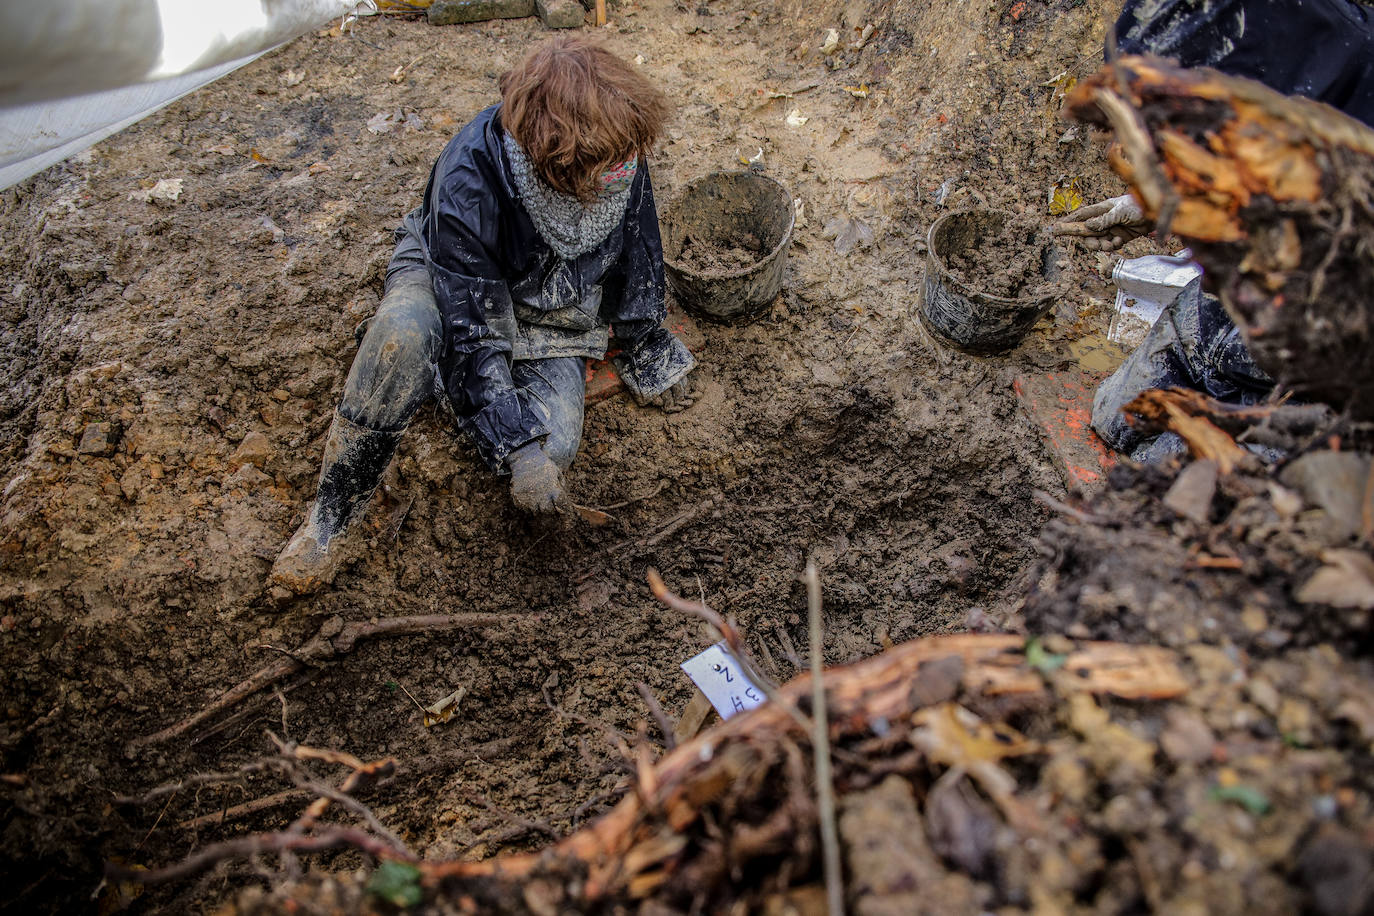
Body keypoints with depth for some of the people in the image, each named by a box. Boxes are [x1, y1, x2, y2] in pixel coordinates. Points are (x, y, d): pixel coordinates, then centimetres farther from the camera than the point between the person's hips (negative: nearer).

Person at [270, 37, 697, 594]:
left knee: (552, 448, -25)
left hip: (550, 313, 3)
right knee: (403, 335, -41)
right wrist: (516, 446, -36)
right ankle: (330, 516, -24)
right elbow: (472, 330, -32)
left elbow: (636, 259, -3)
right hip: (449, 282, -3)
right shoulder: (467, 182, -35)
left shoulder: (619, 158, -22)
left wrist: (651, 355, 8)